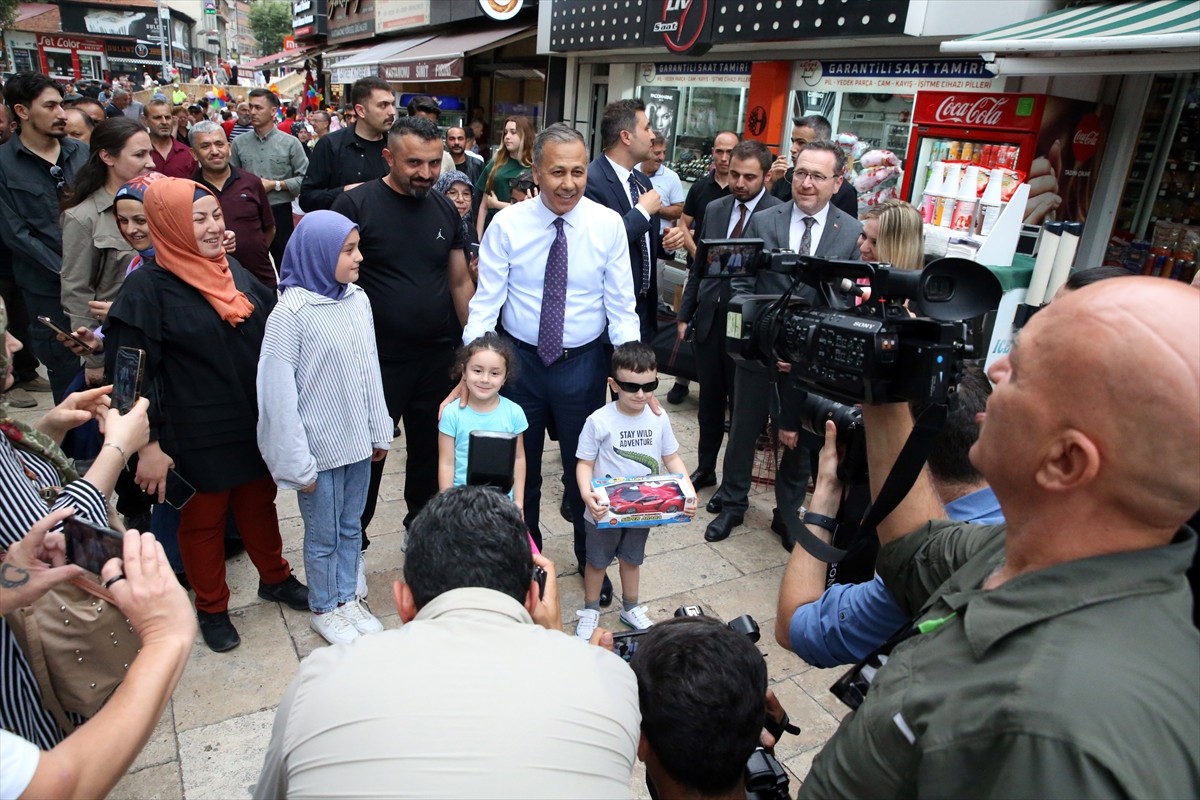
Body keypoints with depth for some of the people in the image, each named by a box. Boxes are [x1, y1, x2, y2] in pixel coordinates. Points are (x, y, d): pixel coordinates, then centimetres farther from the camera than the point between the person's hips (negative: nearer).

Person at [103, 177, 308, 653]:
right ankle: (211, 607, 32)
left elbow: (271, 339, 12)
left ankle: (275, 578, 41)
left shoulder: (235, 273, 3)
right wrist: (149, 443, -17)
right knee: (203, 520, 13)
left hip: (254, 424, 5)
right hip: (196, 436, -5)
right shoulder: (147, 288, -15)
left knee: (259, 504, 20)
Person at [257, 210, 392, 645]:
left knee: (351, 526, 18)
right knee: (323, 535, 11)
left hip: (357, 441, 5)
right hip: (321, 447, -5)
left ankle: (347, 598, 37)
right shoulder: (290, 312, -17)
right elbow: (279, 392, -15)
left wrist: (379, 430, 10)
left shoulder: (358, 299, 0)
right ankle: (323, 610, 32)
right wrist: (298, 462, -14)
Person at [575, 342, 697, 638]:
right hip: (605, 511, -3)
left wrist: (689, 491, -15)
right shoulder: (599, 421, -20)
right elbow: (585, 463, -15)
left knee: (632, 559, 24)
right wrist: (587, 494, -34)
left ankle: (630, 608, 46)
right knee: (597, 561, 17)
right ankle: (590, 610, 40)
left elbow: (672, 459, 0)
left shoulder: (658, 418, -8)